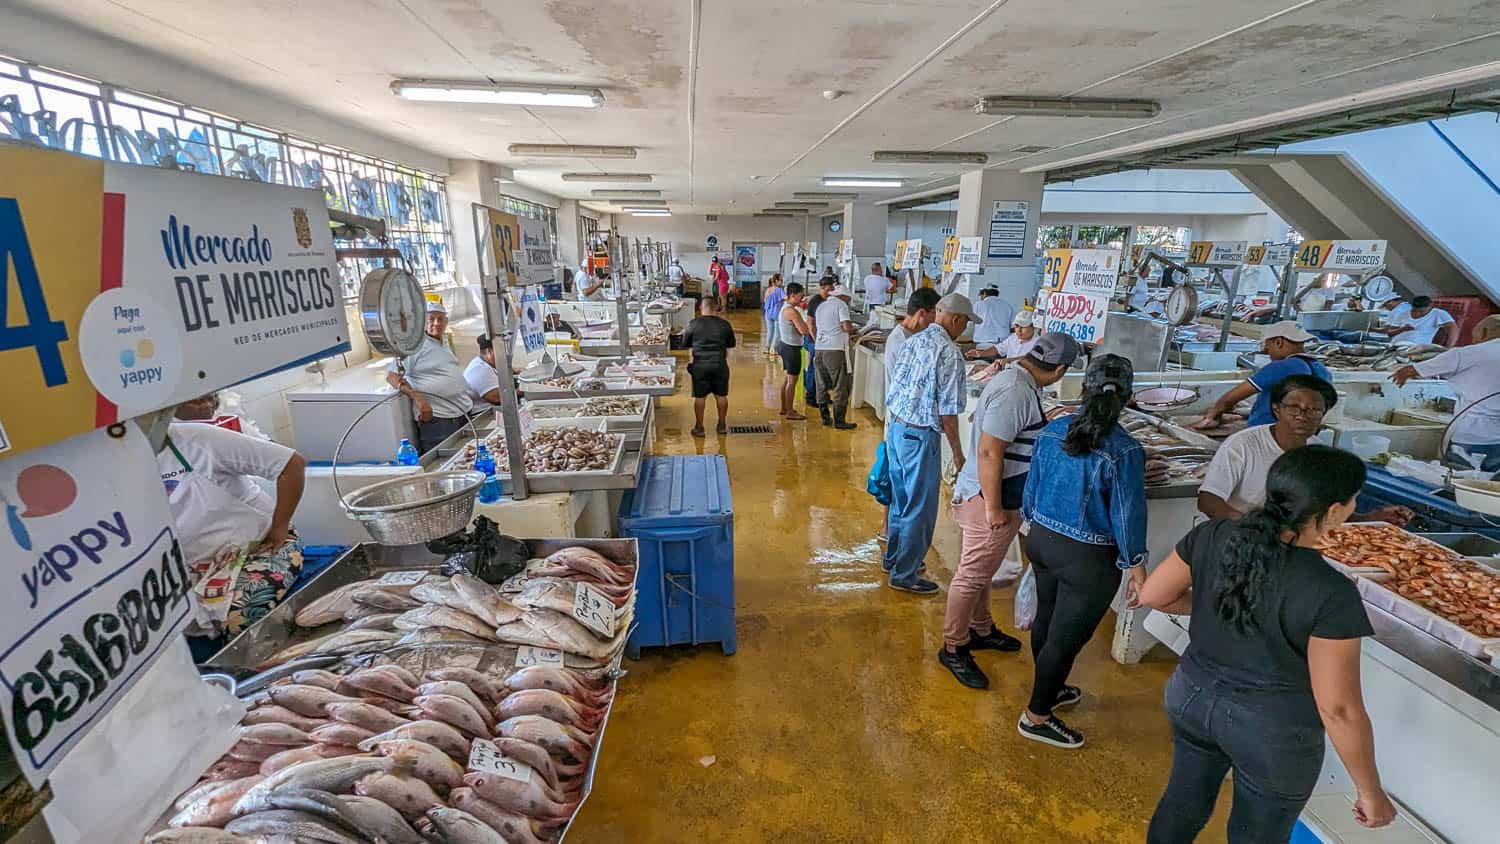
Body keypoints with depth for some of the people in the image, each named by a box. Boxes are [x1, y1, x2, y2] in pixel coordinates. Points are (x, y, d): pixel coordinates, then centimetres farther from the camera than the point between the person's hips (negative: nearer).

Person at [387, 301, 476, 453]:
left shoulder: (443, 346, 19)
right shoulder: (416, 344, -7)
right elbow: (391, 376, -12)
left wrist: (468, 396, 20)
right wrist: (417, 398, -23)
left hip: (465, 413, 8)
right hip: (438, 419, -8)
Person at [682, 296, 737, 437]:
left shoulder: (693, 324, -4)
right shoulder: (724, 324, 1)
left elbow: (685, 343, 7)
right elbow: (731, 344, 12)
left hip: (700, 365, -1)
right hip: (720, 364, 2)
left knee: (699, 396, 7)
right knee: (721, 395, 13)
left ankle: (699, 427, 13)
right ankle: (722, 426, 22)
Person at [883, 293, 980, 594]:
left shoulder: (912, 341, 7)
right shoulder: (949, 352, -16)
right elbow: (948, 411, -16)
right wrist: (957, 451, -6)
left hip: (895, 427, 8)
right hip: (920, 435, -8)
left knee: (901, 499, 22)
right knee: (920, 508, 5)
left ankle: (893, 558, 37)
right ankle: (904, 575, 16)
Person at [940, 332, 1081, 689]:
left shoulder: (1016, 380, 6)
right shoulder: (1015, 393, -26)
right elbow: (988, 452, -29)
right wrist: (993, 508, -25)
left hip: (997, 497, 10)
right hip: (990, 500, -10)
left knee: (982, 570, 24)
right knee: (972, 576, 3)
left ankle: (981, 629, 42)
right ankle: (954, 648, 18)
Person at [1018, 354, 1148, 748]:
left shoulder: (1051, 432, -6)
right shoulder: (1125, 451, -22)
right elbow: (1127, 515, -15)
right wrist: (1137, 567, -1)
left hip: (1042, 541, 6)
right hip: (1089, 559, -6)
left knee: (1047, 619, 23)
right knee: (1066, 638, 9)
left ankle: (1050, 689, 46)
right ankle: (1037, 716, 24)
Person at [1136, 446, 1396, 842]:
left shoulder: (1212, 536, -15)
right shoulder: (1331, 594, -27)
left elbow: (1152, 595, -3)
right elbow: (1338, 709, -20)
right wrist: (1370, 791, -5)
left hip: (1194, 698, 4)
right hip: (1272, 730, -3)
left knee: (1183, 805, 26)